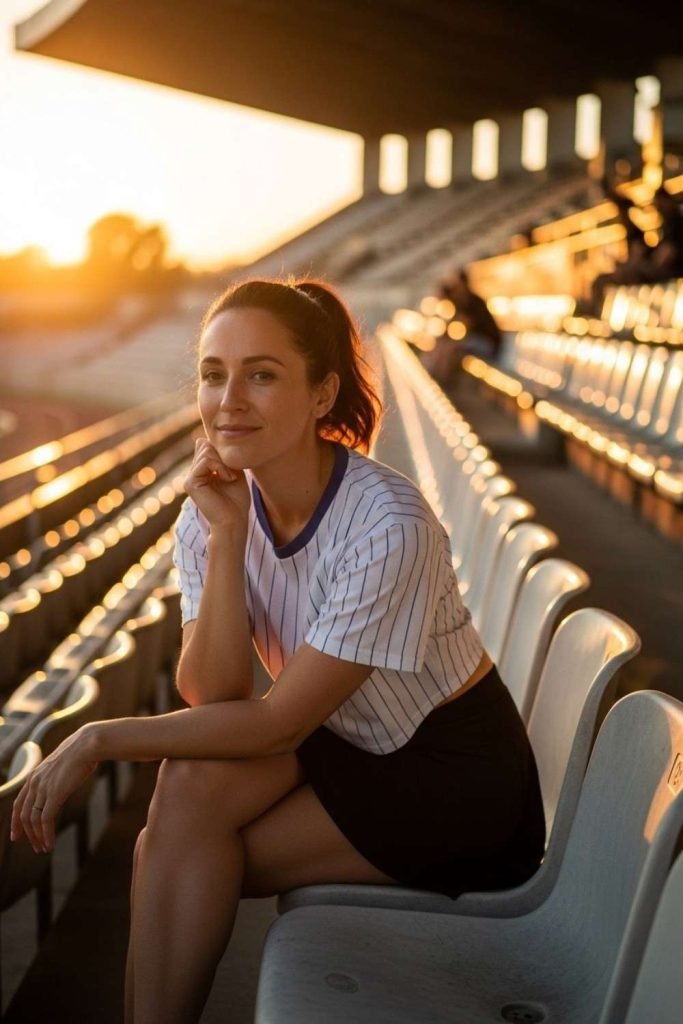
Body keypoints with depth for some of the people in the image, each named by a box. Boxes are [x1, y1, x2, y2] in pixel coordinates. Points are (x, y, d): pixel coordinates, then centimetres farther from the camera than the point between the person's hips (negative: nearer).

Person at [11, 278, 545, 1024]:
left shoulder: (388, 524, -27)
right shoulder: (211, 510, -8)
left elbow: (279, 719, -23)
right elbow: (213, 694, -16)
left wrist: (99, 739, -19)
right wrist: (226, 535, -25)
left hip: (456, 776, -5)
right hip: (350, 747, 6)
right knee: (193, 780, -21)